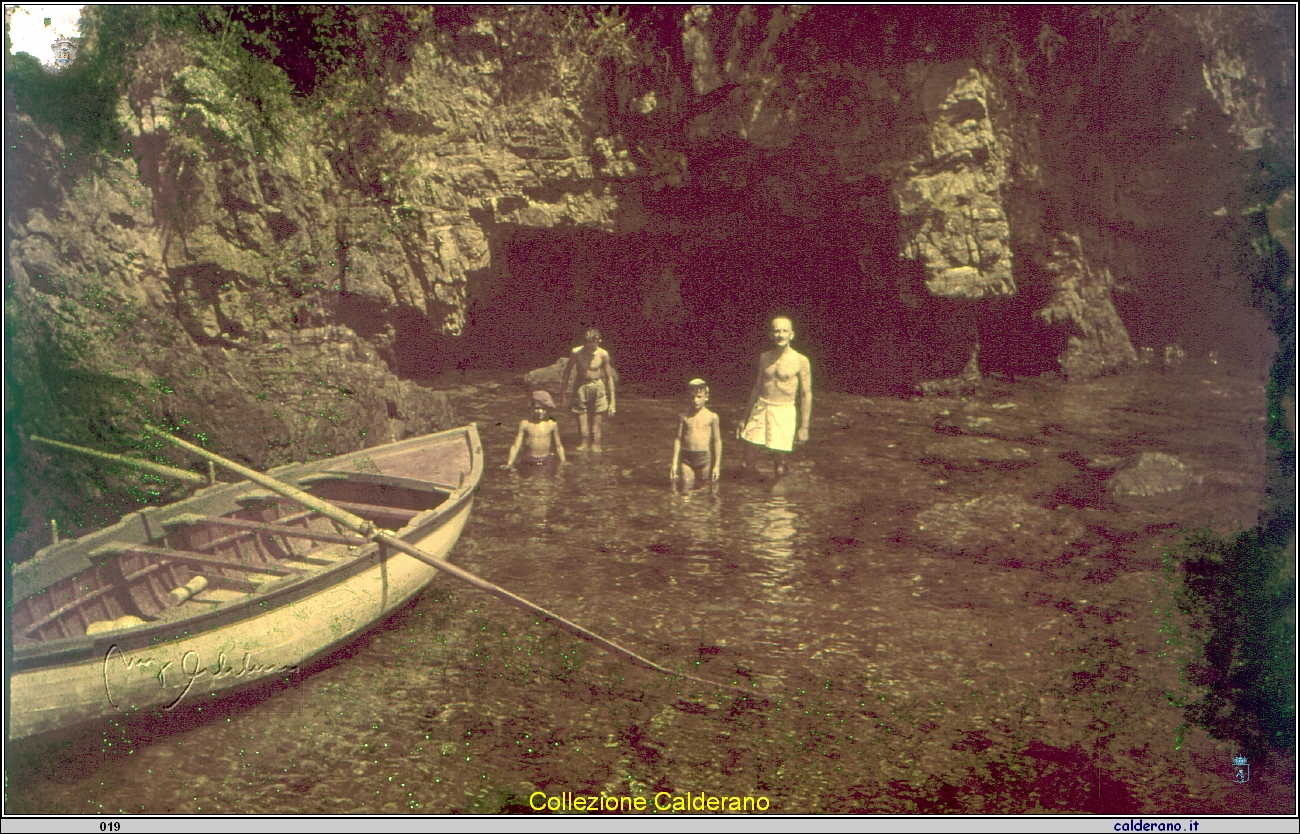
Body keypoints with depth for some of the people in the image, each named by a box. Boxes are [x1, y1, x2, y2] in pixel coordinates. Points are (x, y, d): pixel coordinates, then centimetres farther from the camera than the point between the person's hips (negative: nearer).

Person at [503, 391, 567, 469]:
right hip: (529, 462, -1)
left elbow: (558, 445, 10)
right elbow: (516, 446, -2)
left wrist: (563, 463, 10)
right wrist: (509, 464, -8)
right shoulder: (525, 423, -6)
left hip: (547, 462, 1)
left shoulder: (552, 424, -2)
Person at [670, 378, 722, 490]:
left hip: (704, 458, -1)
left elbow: (717, 441, 4)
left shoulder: (712, 417, 1)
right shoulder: (683, 417, 4)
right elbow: (677, 439, 6)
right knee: (686, 489, 0)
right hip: (686, 459, 1)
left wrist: (717, 465, 2)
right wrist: (675, 463, 3)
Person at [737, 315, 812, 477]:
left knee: (779, 456, 2)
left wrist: (804, 427, -6)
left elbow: (806, 395, -3)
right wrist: (745, 418, 19)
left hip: (784, 413, -4)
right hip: (760, 409, 4)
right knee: (748, 462, 2)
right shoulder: (764, 358, 7)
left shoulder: (800, 361, -6)